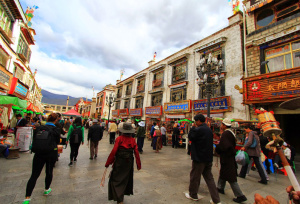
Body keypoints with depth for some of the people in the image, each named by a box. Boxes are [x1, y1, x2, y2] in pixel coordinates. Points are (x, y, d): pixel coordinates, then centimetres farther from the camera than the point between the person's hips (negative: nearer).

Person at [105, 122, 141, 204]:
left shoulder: (119, 139, -14)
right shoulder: (133, 140, -6)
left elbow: (113, 151, -16)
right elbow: (136, 153, -5)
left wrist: (108, 163, -6)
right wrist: (138, 165, 6)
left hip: (119, 162, -4)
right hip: (129, 163, 4)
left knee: (116, 180, 13)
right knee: (125, 179, 24)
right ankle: (121, 195, 42)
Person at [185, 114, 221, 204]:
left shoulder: (198, 130, -22)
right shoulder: (209, 129, 6)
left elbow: (190, 137, -9)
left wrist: (193, 127, -4)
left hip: (199, 158, -8)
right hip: (208, 158, 8)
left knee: (194, 177, 11)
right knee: (209, 178, 17)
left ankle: (193, 195, 29)